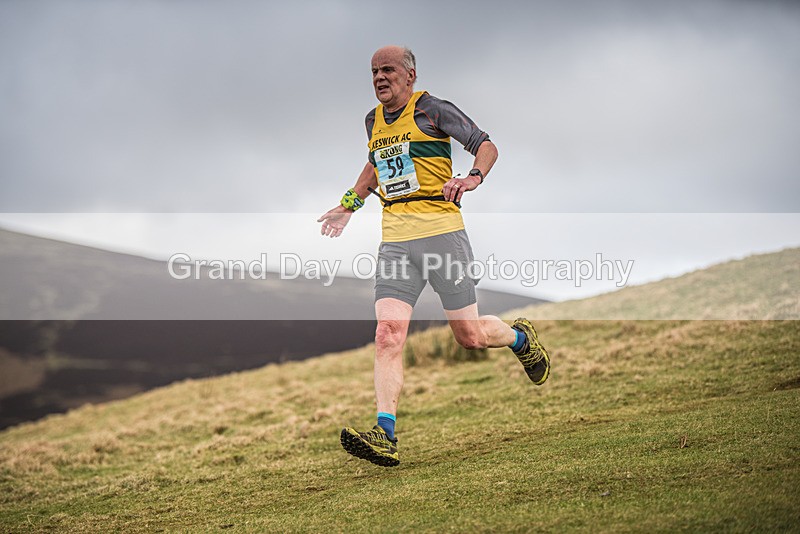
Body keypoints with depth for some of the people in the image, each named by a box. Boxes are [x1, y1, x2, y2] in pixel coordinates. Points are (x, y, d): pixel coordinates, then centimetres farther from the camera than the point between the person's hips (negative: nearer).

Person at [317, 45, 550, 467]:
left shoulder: (432, 109, -2)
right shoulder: (373, 120, 17)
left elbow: (486, 145, -4)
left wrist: (474, 177, -24)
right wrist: (350, 204, 32)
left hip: (440, 229, -5)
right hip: (395, 239, 5)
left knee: (470, 336, 0)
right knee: (388, 332, -14)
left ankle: (520, 338, 34)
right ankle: (385, 433, -20)